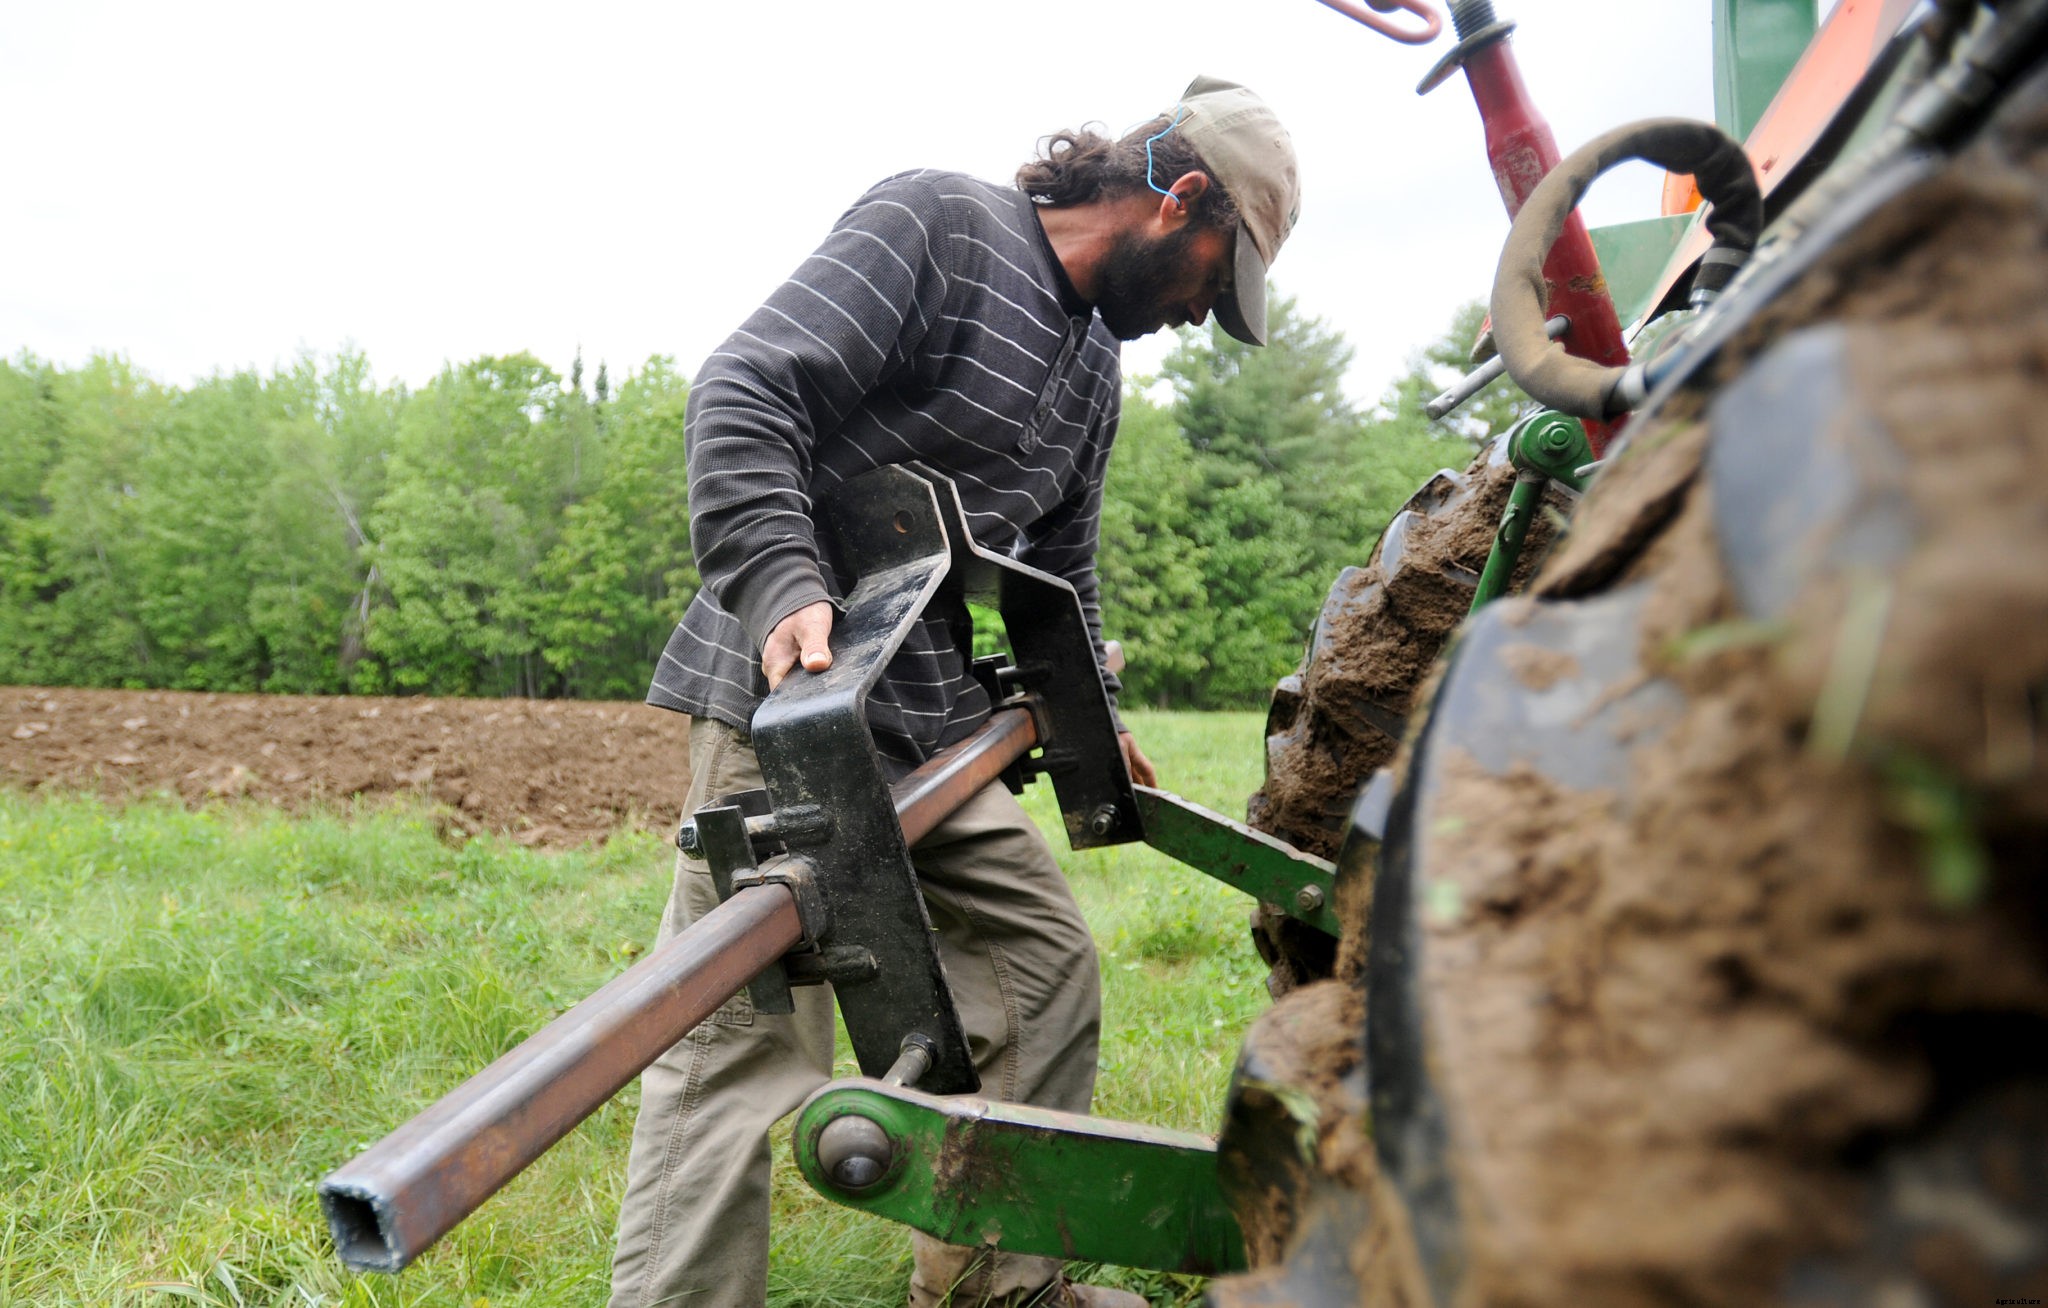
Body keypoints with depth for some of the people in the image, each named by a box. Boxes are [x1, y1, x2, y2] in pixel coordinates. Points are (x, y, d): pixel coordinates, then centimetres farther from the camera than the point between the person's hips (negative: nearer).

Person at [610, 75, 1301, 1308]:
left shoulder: (1097, 369, 17)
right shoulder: (936, 222, -8)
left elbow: (1063, 566, 27)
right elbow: (745, 392, -18)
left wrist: (1093, 724, 27)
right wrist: (782, 585, -30)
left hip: (939, 717, 9)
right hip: (791, 690, -9)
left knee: (1044, 962, 12)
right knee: (745, 1032, -9)